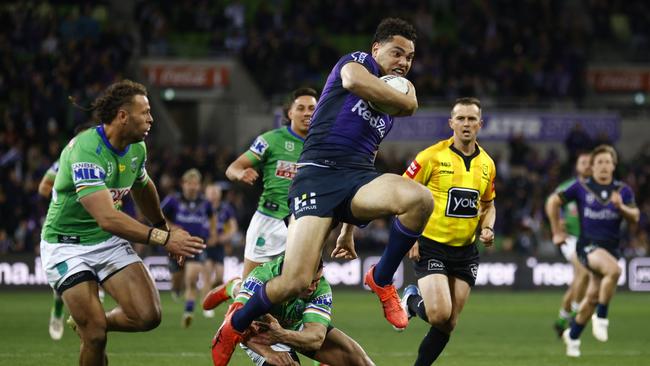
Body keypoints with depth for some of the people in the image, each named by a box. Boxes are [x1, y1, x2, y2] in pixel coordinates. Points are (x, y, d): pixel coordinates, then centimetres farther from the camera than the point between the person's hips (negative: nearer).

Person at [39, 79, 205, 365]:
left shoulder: (136, 148, -2)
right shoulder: (86, 151, -28)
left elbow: (142, 188, 23)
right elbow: (108, 218, -38)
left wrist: (164, 226, 35)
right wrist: (163, 238, -42)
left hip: (110, 241, 7)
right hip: (68, 247, -7)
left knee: (148, 316, -11)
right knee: (95, 337, -14)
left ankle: (90, 323, 18)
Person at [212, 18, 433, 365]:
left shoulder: (388, 111, 27)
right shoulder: (359, 61, 7)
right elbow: (353, 79, -20)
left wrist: (349, 228, 33)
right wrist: (407, 102, -5)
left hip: (358, 180, 6)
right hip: (317, 174, -6)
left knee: (420, 199, -29)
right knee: (295, 281, -19)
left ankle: (382, 279, -4)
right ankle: (236, 325, 12)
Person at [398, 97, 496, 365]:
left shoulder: (487, 164, 6)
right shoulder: (432, 156, -10)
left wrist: (487, 228, 0)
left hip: (466, 251, 5)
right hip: (431, 245, -5)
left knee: (448, 324, 3)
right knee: (439, 314, -19)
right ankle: (412, 300, 14)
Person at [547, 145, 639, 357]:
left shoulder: (623, 190, 6)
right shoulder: (581, 188, 0)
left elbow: (634, 217, -4)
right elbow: (553, 202, 7)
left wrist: (621, 207, -24)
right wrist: (557, 232, 7)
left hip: (611, 247, 4)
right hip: (588, 245, -4)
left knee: (593, 297, 7)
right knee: (614, 270, -33)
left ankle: (573, 336, 29)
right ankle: (601, 318, -18)